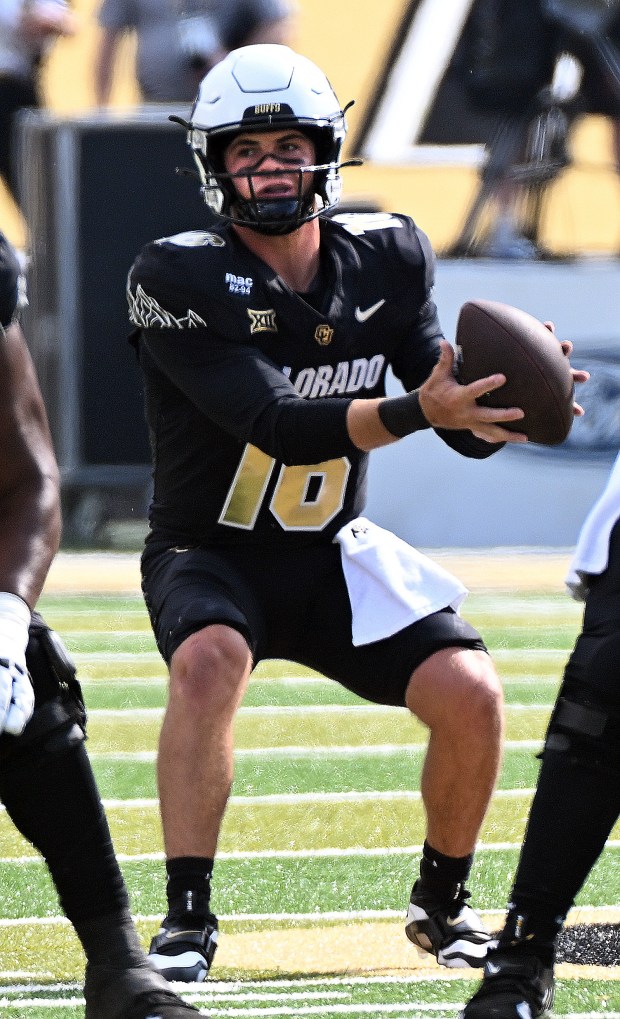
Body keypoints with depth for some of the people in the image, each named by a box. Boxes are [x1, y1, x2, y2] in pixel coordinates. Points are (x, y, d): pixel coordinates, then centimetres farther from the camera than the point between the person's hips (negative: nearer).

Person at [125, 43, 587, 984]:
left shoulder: (385, 260, -4)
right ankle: (186, 919, -29)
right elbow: (277, 424, -30)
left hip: (335, 555, 4)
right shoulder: (179, 282, -19)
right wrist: (416, 411, -42)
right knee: (210, 659, -35)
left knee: (469, 694, -13)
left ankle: (442, 903, 12)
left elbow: (468, 429, -3)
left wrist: (505, 400, -27)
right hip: (211, 552, -4)